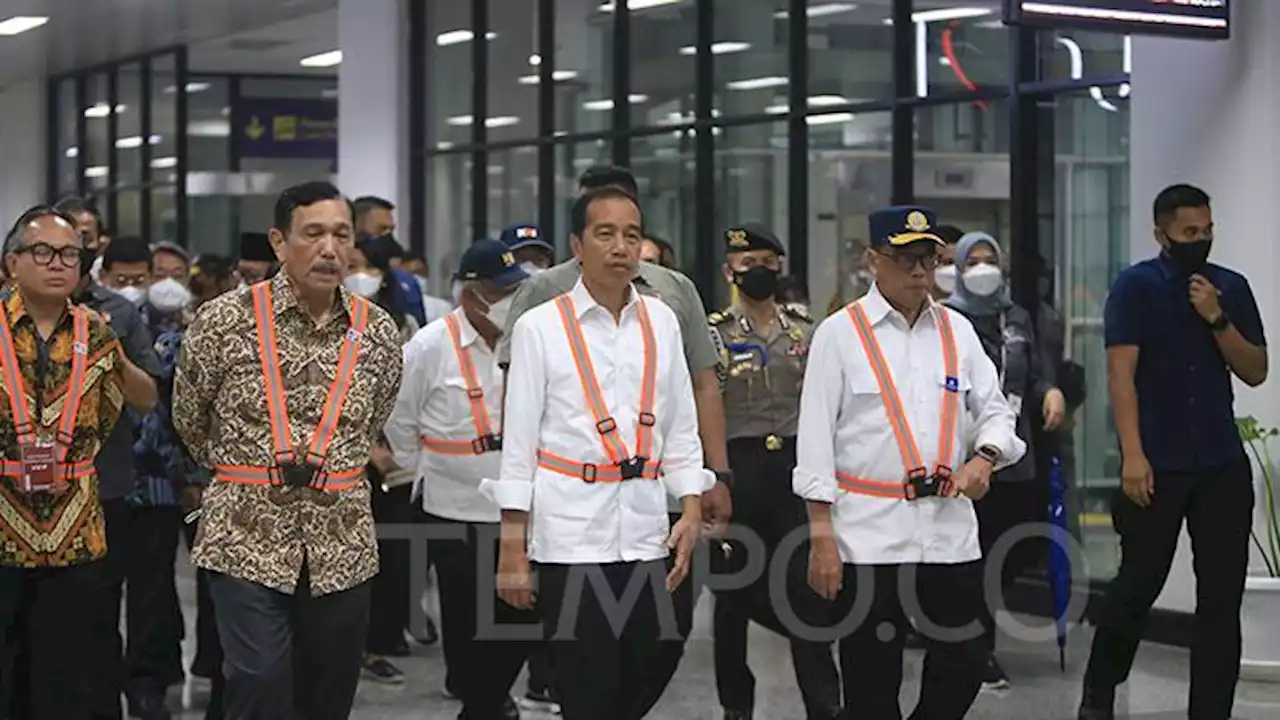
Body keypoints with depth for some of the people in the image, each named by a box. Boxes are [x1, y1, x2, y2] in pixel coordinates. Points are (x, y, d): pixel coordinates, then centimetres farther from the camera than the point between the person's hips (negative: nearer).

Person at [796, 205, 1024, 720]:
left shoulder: (956, 330, 11)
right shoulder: (840, 333, -2)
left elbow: (996, 411, 15)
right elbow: (815, 437, -3)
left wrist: (985, 457, -9)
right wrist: (821, 536, -8)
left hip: (949, 528, 4)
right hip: (867, 534, -4)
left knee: (965, 662, 5)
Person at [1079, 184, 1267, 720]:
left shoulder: (1232, 288, 9)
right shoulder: (1135, 287, -4)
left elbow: (1256, 372, 6)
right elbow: (1121, 374, -10)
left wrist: (1217, 320, -10)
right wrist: (1132, 455, -18)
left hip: (1223, 464, 4)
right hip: (1157, 465, -3)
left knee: (1222, 596, 1)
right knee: (1139, 583, 7)